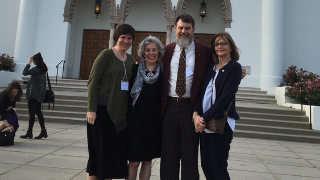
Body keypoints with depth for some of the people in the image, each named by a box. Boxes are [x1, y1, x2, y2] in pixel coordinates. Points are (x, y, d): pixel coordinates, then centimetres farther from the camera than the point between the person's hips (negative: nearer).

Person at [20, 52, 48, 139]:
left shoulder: (36, 68, -15)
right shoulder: (43, 68, 12)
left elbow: (24, 73, -15)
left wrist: (28, 63, -8)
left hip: (34, 93, -9)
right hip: (40, 94, 9)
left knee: (31, 113, -4)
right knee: (38, 112, 12)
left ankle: (29, 132, 2)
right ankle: (43, 131, 11)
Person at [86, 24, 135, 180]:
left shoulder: (131, 60, 11)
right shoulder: (106, 54, -6)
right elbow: (92, 81, -10)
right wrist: (91, 109, -16)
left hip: (120, 112, 6)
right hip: (103, 109, -6)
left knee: (116, 152, 11)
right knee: (99, 152, 3)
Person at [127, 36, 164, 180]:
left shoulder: (163, 72, 4)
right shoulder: (135, 69, 1)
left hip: (154, 120, 2)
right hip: (136, 118, -1)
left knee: (147, 160, 11)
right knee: (134, 161, 1)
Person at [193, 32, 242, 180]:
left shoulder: (234, 67, -3)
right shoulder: (209, 67, 14)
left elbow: (226, 97, -13)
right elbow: (201, 92, 7)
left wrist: (205, 118, -15)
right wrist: (196, 114, -9)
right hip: (204, 123, 6)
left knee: (218, 167, 1)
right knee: (206, 165, 10)